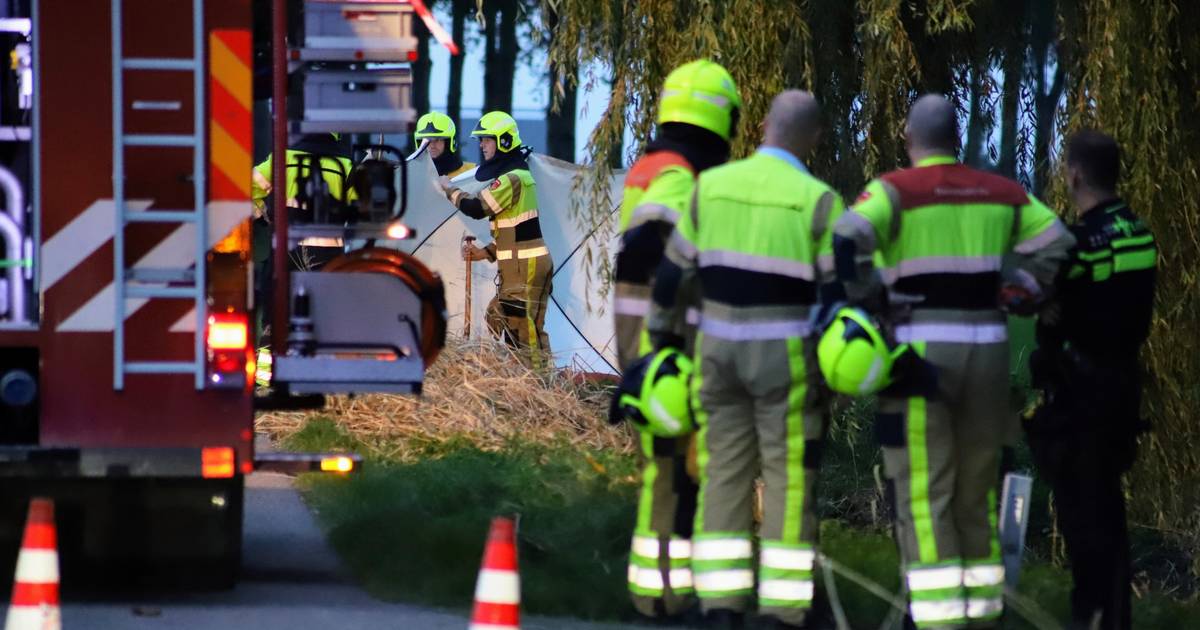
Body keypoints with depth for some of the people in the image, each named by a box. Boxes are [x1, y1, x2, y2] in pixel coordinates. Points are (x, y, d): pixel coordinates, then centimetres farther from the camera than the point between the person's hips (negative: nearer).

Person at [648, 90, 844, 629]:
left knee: (724, 474, 8)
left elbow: (674, 270, 7)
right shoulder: (817, 201, -10)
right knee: (789, 480, 1)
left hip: (719, 347, 4)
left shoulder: (711, 185, 2)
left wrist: (661, 334, 18)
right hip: (785, 354, -4)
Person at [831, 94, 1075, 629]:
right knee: (977, 494, 16)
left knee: (925, 496, -4)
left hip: (920, 354, -5)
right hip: (987, 350, 5)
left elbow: (847, 240, -20)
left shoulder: (895, 191, -6)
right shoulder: (1003, 194, 10)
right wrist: (1016, 296, 14)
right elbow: (1055, 243, 13)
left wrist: (868, 304, -8)